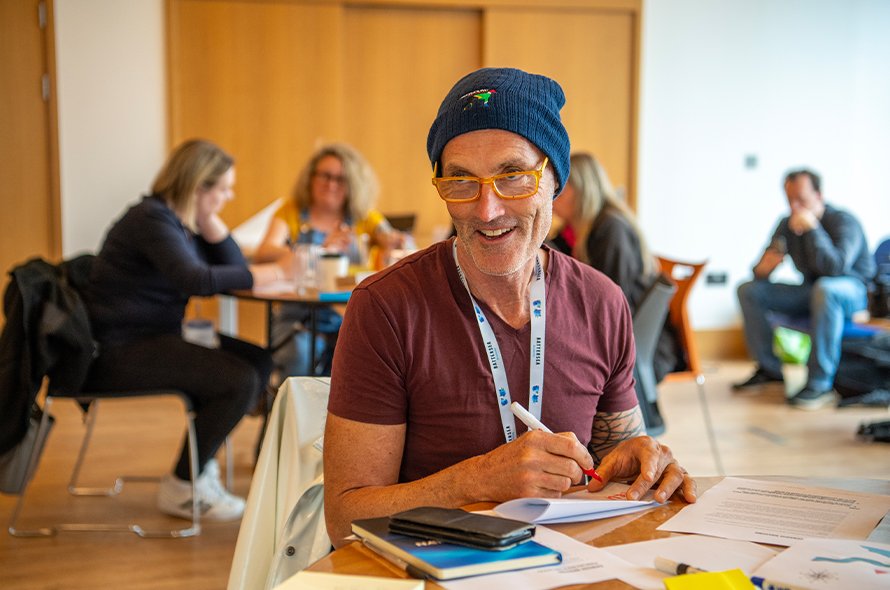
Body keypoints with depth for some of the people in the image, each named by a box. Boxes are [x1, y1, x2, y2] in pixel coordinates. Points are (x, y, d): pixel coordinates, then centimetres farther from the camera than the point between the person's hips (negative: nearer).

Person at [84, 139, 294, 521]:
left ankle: (200, 463, 10)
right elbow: (195, 280, -32)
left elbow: (233, 270, 8)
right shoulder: (152, 219, -16)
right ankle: (181, 489, -5)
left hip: (154, 338, 10)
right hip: (119, 351, -10)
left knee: (258, 362, 3)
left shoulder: (183, 221, 14)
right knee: (240, 380, -20)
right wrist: (273, 272, -29)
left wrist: (209, 219, -1)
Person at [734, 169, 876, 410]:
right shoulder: (787, 224, -1)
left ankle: (820, 385, -38)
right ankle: (770, 369, 4)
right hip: (812, 290, 7)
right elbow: (761, 270, 2)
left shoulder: (844, 222, -18)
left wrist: (812, 228, -36)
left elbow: (835, 268, -36)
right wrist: (763, 268, -22)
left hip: (853, 290, -7)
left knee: (825, 288, -42)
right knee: (749, 290, -3)